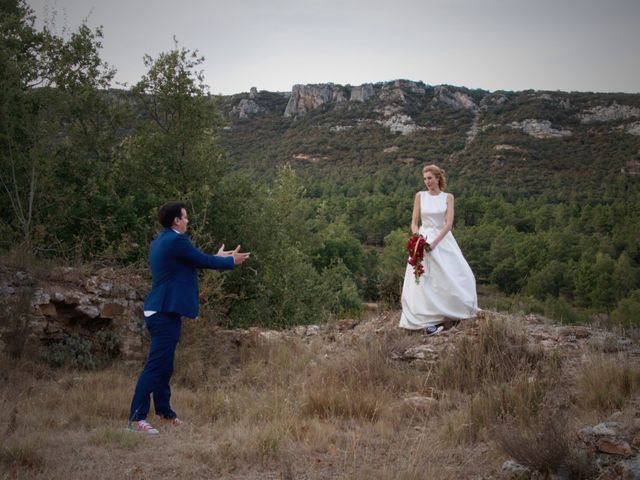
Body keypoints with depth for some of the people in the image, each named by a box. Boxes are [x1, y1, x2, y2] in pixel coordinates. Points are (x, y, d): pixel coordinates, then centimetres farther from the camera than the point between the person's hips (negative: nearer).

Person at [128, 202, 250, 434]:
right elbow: (204, 261, -9)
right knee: (155, 365, -8)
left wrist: (218, 257, 32)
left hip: (159, 311, 10)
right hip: (166, 312, -10)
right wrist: (231, 261, 8)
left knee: (164, 366, 16)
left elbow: (197, 260, 25)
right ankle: (136, 417, -7)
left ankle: (164, 412, 26)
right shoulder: (176, 241, -15)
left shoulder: (160, 241, 15)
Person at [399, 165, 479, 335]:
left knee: (454, 276, 1)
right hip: (424, 239, 0)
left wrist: (434, 243, -18)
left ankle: (463, 308, 23)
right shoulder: (420, 196, 4)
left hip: (443, 240, 0)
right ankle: (426, 320, -11)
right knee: (424, 280, -9)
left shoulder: (448, 197, 2)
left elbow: (449, 224, -8)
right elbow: (414, 223, 4)